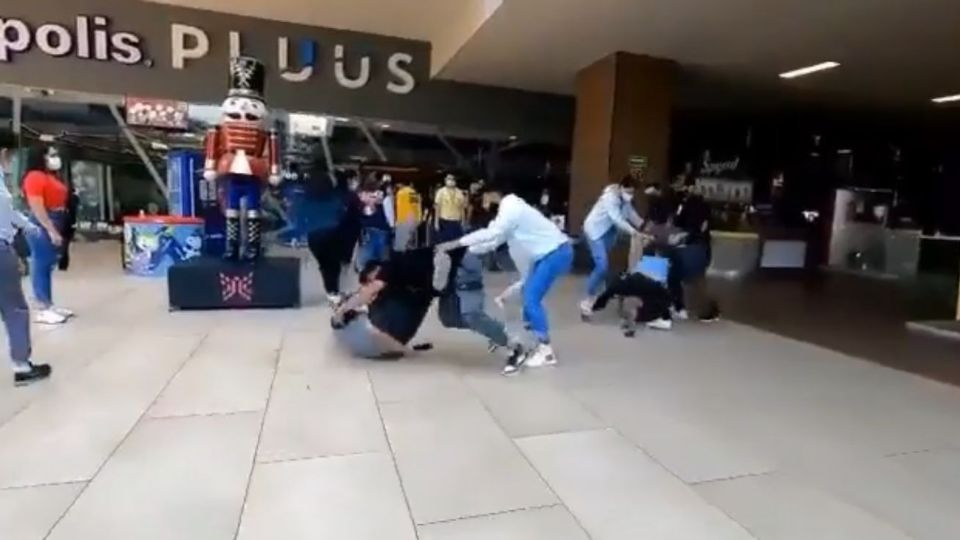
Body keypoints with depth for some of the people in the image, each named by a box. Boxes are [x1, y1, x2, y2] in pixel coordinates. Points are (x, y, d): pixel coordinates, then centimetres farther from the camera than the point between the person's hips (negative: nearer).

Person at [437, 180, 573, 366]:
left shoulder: (511, 208, -19)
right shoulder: (508, 209, 12)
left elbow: (488, 234, -27)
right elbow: (494, 240, 11)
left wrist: (455, 244, -24)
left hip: (557, 252, -10)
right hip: (547, 253, 10)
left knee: (532, 299, -12)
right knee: (528, 296, 13)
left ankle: (546, 351, -4)